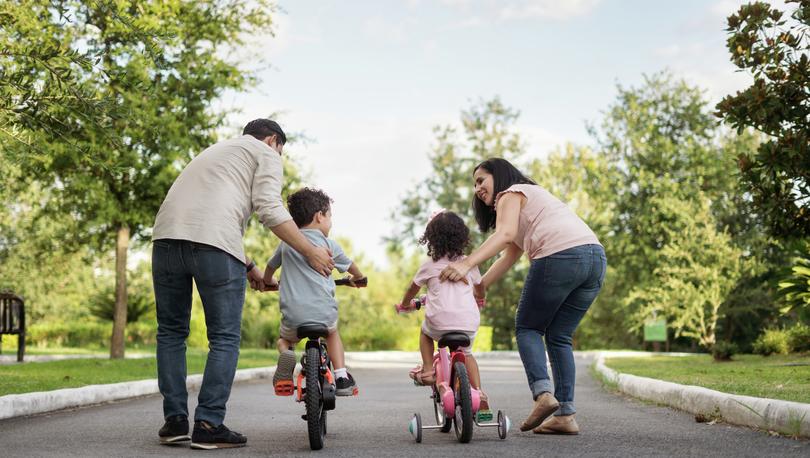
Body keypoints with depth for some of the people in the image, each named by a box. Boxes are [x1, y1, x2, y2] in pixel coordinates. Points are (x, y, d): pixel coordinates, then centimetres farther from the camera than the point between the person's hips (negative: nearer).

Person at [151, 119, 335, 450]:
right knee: (225, 339, 3)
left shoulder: (217, 150, 38)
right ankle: (209, 425, 1)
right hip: (213, 244, -7)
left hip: (166, 235, 7)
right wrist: (311, 252, 3)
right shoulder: (266, 153, 15)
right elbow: (269, 208, -2)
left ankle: (175, 421, 14)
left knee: (171, 332, 16)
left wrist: (248, 266, 41)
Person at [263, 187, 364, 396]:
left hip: (293, 315, 1)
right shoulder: (328, 244, 4)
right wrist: (357, 277, 44)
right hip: (324, 313, -1)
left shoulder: (286, 243, 11)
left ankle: (286, 355, -6)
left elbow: (270, 267, 28)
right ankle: (342, 377, 16)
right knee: (332, 333, 32)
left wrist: (268, 282, 51)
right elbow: (351, 267, 21)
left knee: (285, 339, 29)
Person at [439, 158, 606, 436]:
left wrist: (466, 264, -21)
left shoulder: (512, 193, 11)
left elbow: (505, 235, -11)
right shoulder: (532, 196, 37)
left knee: (527, 328, 7)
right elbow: (508, 258, 31)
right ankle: (566, 415, 6)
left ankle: (542, 393, -13)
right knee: (559, 336, 13)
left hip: (560, 256, -8)